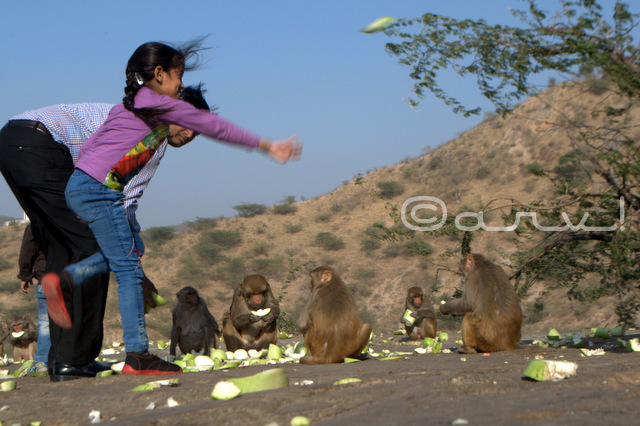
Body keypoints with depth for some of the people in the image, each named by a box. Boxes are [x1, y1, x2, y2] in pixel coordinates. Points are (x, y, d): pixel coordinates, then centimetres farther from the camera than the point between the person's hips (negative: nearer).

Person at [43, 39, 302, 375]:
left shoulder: (128, 106, 22)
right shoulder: (163, 105, -3)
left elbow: (88, 147, 21)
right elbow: (215, 127, 2)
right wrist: (266, 146, 9)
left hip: (81, 184, 9)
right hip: (98, 189, -9)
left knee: (130, 248, 18)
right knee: (129, 267, -6)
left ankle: (65, 279, 6)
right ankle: (137, 355, -5)